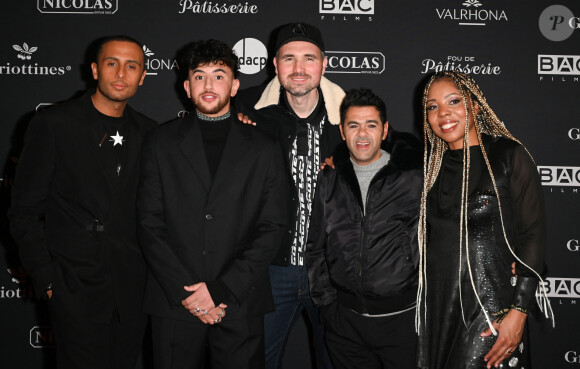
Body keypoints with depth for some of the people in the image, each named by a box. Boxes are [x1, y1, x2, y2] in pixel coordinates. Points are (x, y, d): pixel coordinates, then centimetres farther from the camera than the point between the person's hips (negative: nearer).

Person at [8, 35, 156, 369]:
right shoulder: (53, 125, -6)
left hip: (133, 291, 4)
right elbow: (24, 212, -5)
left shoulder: (148, 132, 6)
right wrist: (47, 281, -7)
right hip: (77, 291, -4)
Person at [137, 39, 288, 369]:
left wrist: (221, 289, -9)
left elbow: (273, 228, -1)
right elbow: (150, 224, 1)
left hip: (240, 305, 0)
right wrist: (184, 291, -9)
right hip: (174, 303, 1)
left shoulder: (264, 149, 4)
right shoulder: (160, 143, 5)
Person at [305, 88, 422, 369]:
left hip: (401, 317, -2)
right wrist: (325, 301, 6)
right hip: (344, 318, 3)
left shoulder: (414, 178, -3)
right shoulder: (330, 181, 5)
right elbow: (315, 247, 12)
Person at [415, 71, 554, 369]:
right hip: (436, 303, 5)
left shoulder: (509, 155, -5)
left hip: (491, 303, -4)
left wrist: (519, 311, -13)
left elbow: (532, 234, -8)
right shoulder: (431, 162, 8)